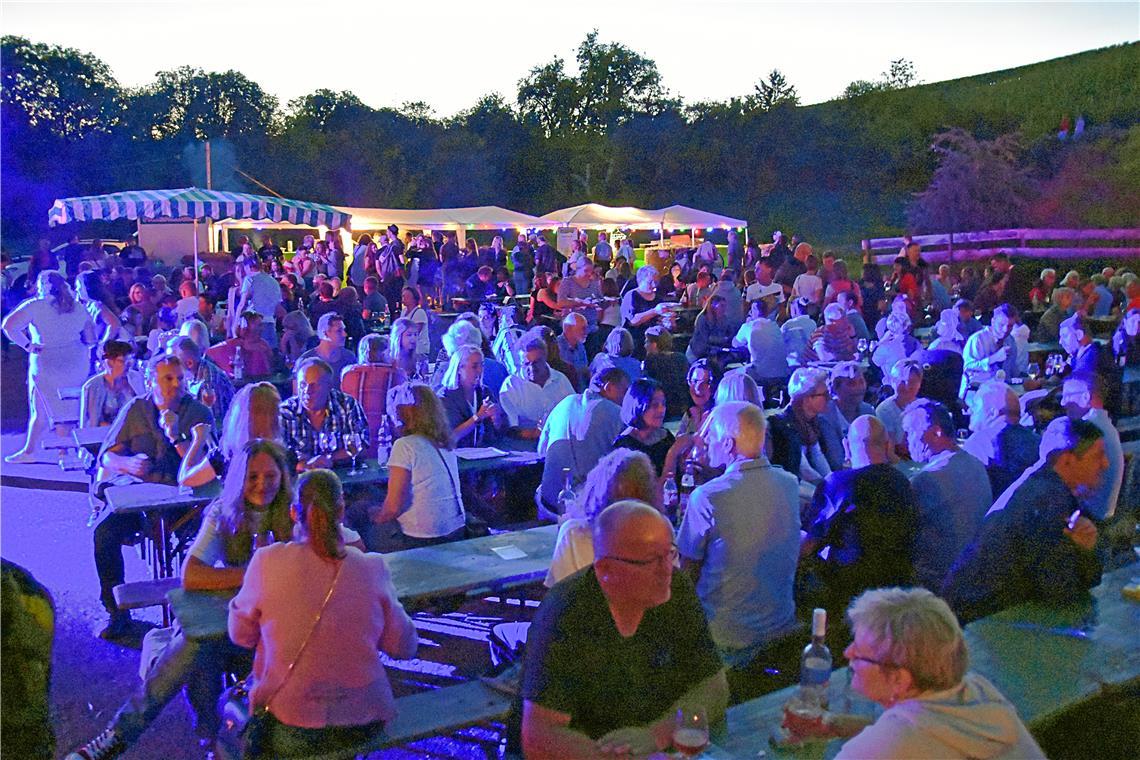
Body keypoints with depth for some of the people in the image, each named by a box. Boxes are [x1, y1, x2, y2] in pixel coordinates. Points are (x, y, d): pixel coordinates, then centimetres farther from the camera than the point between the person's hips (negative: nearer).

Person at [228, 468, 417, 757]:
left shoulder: (267, 561, -14)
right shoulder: (372, 567, -10)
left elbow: (240, 635, 1)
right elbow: (404, 647, 0)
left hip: (289, 730, -2)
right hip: (363, 725, 2)